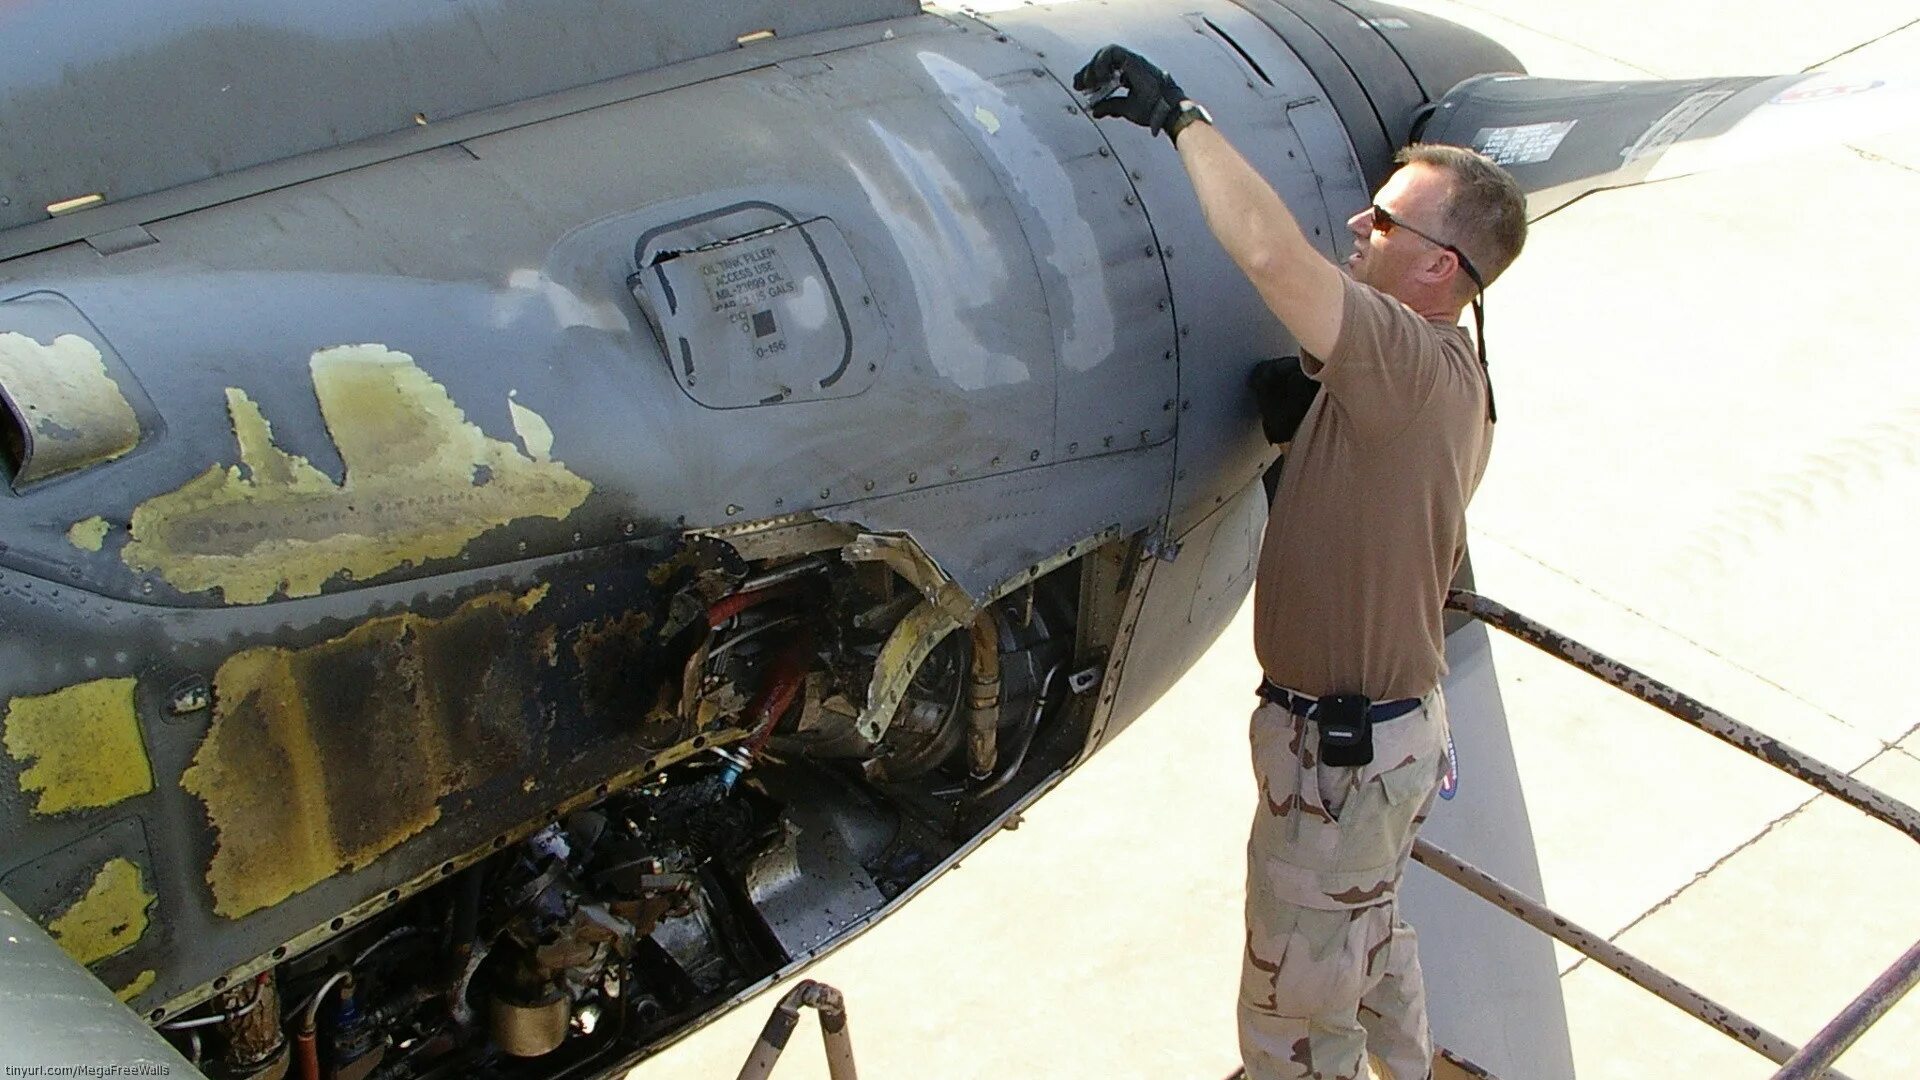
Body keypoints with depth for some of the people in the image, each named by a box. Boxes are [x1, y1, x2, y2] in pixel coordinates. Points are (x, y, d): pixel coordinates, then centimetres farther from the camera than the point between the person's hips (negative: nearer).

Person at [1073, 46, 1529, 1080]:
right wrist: (1306, 421, 5)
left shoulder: (1415, 361, -28)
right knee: (1370, 940, 32)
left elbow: (1274, 257, -42)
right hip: (1399, 718, 10)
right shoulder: (1454, 378, 4)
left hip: (1340, 750, -10)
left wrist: (1179, 114, -32)